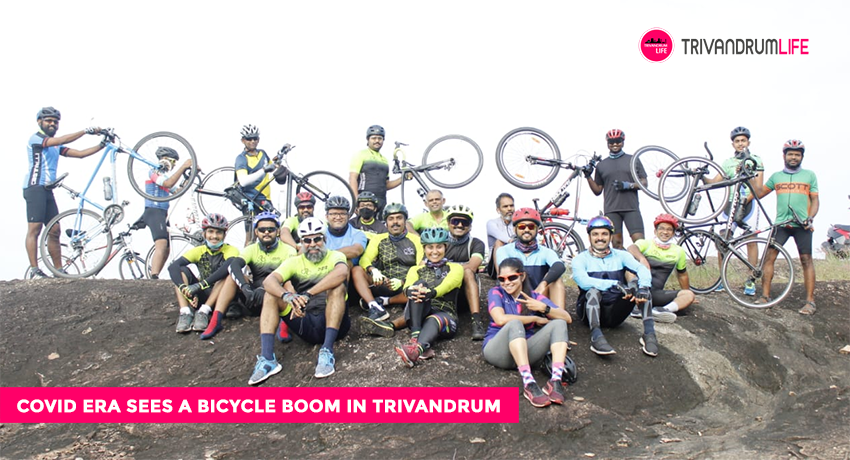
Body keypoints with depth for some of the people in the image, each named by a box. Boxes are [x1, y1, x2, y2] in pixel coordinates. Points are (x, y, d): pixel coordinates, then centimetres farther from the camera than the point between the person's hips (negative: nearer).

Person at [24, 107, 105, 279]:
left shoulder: (56, 146, 21)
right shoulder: (35, 139, -3)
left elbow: (80, 153, 13)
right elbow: (61, 140, -19)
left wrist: (102, 145, 3)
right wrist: (87, 130, -22)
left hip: (47, 190, 8)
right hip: (35, 187, -8)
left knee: (54, 231, 5)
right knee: (34, 229, -12)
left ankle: (59, 271, 7)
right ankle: (34, 270, -14)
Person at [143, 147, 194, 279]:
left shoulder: (164, 175, 27)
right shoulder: (154, 172, -3)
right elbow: (168, 183, -21)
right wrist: (183, 166, -21)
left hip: (163, 213, 11)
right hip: (154, 212, -11)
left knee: (165, 250, 13)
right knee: (162, 244, -29)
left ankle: (154, 278, 19)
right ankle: (154, 277, -41)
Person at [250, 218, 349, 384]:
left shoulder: (335, 256, 2)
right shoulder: (294, 261, 11)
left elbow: (341, 272, -25)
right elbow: (269, 281, -9)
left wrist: (307, 294, -35)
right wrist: (287, 296, -33)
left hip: (333, 321, -3)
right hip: (305, 324, 3)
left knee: (337, 287, -27)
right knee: (271, 293, -10)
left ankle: (327, 352, -34)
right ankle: (267, 359, -24)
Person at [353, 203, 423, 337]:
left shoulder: (415, 240, 7)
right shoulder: (378, 239, 14)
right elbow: (365, 259, 0)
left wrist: (402, 282, -19)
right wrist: (373, 271, -25)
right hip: (384, 285, 2)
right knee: (356, 270, -21)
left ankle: (382, 301, -26)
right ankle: (376, 309, -39)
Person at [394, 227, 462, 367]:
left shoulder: (455, 268, 14)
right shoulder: (416, 269, 20)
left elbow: (447, 284, -11)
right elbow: (408, 285, -4)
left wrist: (432, 292, -35)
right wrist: (411, 290, -32)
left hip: (445, 315, -2)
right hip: (419, 316, 2)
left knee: (434, 320, -37)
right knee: (419, 284, -26)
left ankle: (417, 349, -68)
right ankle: (416, 337, -45)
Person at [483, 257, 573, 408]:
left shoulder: (534, 297, 8)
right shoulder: (496, 293, 1)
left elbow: (567, 318, -2)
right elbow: (501, 319, -20)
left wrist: (543, 308, -19)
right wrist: (536, 319, -11)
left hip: (524, 352, 4)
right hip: (497, 351, -3)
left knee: (559, 324, -15)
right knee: (515, 323, -32)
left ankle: (556, 380, -36)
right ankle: (528, 384, -47)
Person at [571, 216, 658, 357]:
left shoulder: (621, 255, 10)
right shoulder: (581, 259, 2)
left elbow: (642, 269, -9)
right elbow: (583, 281, -20)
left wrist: (643, 287, -33)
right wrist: (615, 284, -32)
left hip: (616, 312, 3)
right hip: (591, 311, -2)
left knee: (642, 285, -17)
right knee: (593, 291, -33)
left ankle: (649, 333, -26)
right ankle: (596, 337, -46)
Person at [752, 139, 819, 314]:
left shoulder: (809, 175, 9)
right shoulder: (776, 176, 13)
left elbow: (815, 200, 7)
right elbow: (759, 193, 17)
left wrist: (810, 217, -9)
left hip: (802, 225, -2)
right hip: (781, 224, 2)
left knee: (806, 260, -4)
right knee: (769, 257, -5)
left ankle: (810, 301, -1)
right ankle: (765, 296, 0)